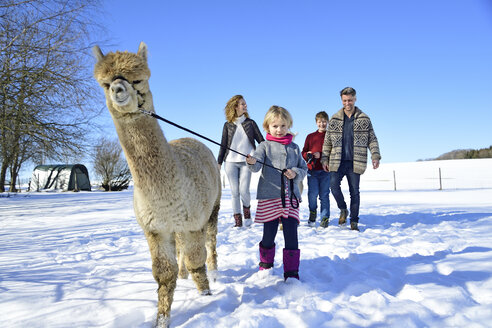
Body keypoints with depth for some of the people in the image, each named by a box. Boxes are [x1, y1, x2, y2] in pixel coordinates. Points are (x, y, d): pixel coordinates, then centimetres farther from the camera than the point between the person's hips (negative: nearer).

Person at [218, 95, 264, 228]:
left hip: (246, 162, -1)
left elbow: (261, 141, 10)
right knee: (234, 192, 0)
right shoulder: (228, 125, 7)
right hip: (231, 162, 1)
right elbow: (223, 145, 10)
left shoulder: (250, 123, 7)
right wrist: (219, 162, 6)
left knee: (244, 190, -10)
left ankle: (247, 210, 20)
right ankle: (238, 221, 9)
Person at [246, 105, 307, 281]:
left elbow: (304, 168, 17)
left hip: (291, 197, 2)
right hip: (269, 197, -2)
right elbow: (257, 165, -12)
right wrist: (252, 162, -36)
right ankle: (265, 265, 29)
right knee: (269, 235, 6)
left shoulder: (294, 148, 14)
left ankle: (292, 272, 8)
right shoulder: (265, 146, 4)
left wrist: (296, 173, -5)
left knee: (291, 235, -3)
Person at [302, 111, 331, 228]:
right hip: (312, 170, 1)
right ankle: (312, 213, 21)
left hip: (325, 170, -1)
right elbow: (303, 153, 14)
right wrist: (308, 155, -8)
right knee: (312, 193, -6)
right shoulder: (310, 136, 12)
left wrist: (320, 155, -14)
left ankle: (325, 218, 12)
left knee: (324, 195, 0)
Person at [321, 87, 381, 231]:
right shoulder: (334, 119, 7)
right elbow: (327, 141, 10)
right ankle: (343, 209, 14)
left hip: (355, 162, 0)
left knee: (354, 191, 5)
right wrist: (325, 159, 5)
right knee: (334, 185, -13)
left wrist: (375, 157, -5)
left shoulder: (364, 119, 5)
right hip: (337, 162, 1)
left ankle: (354, 221, 17)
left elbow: (372, 140, 7)